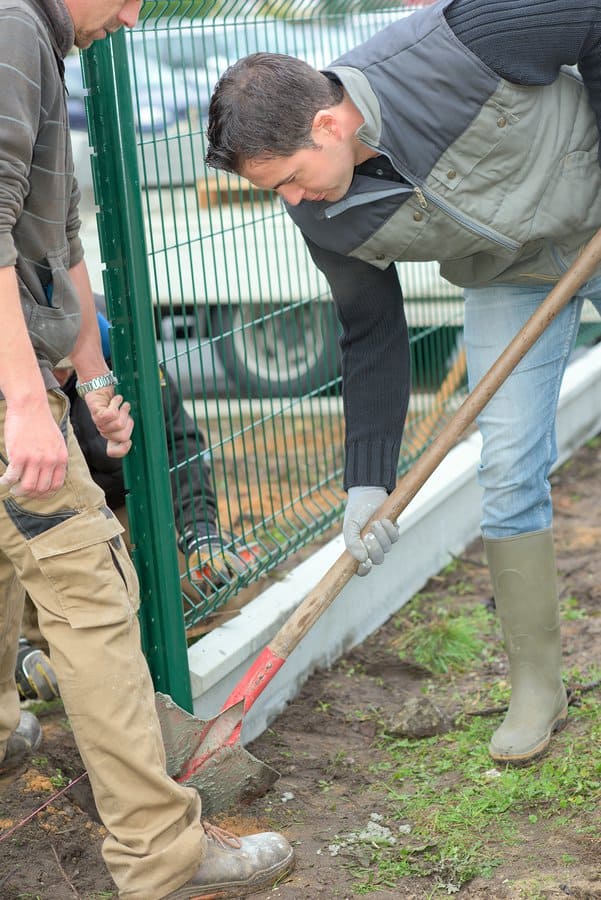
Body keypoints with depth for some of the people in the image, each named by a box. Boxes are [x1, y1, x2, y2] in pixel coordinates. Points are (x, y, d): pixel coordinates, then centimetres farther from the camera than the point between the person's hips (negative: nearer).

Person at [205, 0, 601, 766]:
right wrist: (368, 481, -11)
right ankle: (536, 688, 9)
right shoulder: (323, 216, -20)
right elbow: (373, 340, -9)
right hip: (508, 281, 3)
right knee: (508, 468, -4)